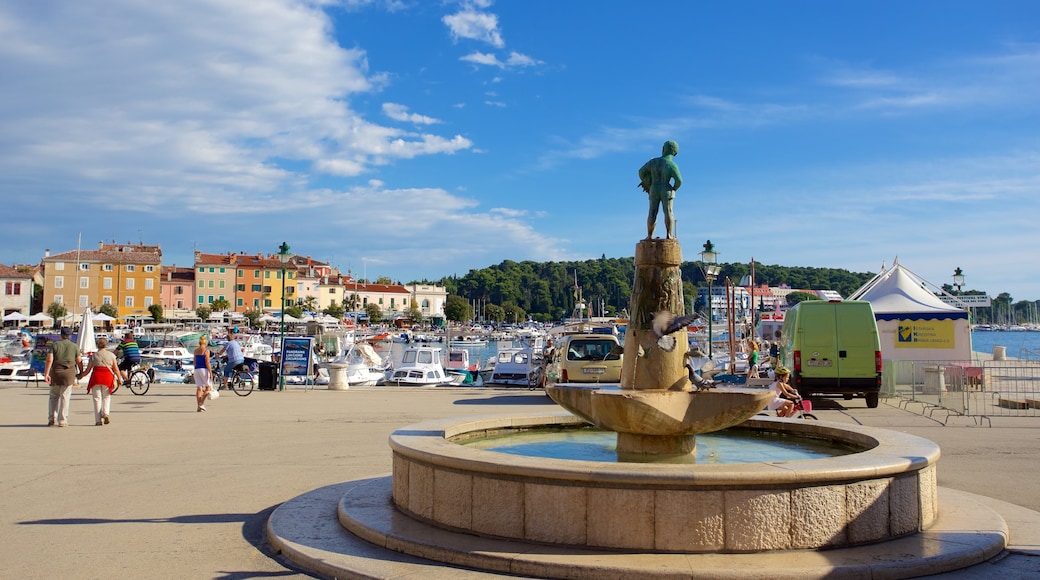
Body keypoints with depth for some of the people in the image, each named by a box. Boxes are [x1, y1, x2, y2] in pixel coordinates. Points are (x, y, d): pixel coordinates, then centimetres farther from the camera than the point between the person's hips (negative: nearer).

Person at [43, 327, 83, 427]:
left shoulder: (54, 345, 2)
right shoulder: (74, 346, 4)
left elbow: (49, 360, -7)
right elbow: (79, 361, 6)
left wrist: (46, 374, -10)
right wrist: (81, 372, 21)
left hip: (55, 373, 1)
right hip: (69, 374, 0)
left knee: (53, 396, 14)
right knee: (65, 397, 1)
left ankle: (52, 418, 5)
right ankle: (62, 420, -1)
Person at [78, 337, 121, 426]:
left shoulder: (93, 355, 7)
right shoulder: (111, 355, 7)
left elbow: (87, 370, 8)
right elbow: (116, 369, 5)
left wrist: (80, 376, 25)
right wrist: (119, 378, 17)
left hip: (96, 376, 0)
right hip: (108, 377, 0)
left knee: (97, 398, 5)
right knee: (106, 397, 14)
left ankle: (98, 420, 4)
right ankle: (105, 413, -9)